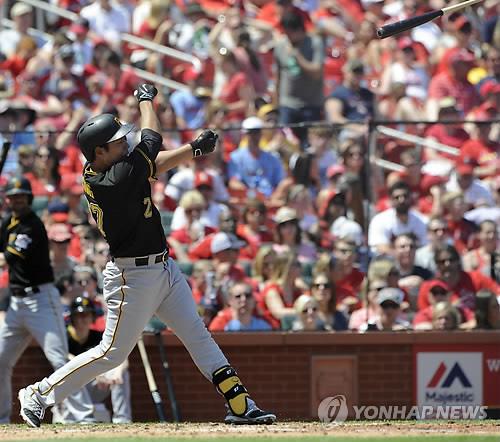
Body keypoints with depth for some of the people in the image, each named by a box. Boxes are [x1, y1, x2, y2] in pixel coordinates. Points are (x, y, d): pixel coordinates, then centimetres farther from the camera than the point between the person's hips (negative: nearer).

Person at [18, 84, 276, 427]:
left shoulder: (99, 172, 1)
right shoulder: (115, 182, -26)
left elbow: (155, 162, 6)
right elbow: (151, 140, -14)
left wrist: (194, 149, -6)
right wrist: (146, 100, -2)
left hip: (164, 269, 10)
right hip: (134, 277, -10)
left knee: (198, 336, 7)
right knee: (113, 352, -1)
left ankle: (241, 406, 8)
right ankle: (39, 394, 12)